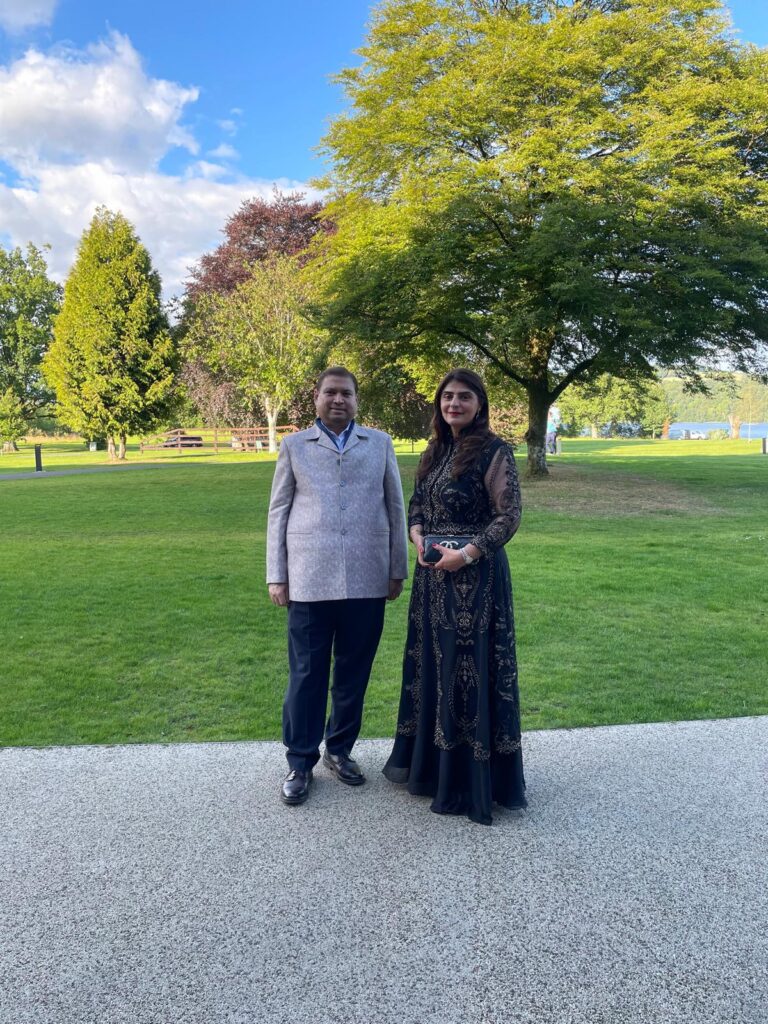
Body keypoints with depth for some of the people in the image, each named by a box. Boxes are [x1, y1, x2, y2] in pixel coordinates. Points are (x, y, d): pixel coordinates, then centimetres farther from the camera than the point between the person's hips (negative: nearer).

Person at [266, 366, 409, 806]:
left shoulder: (380, 443, 11)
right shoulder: (294, 445, 10)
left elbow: (395, 507, 10)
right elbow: (278, 512, 8)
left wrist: (398, 569, 6)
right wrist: (276, 576, 2)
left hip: (367, 579, 1)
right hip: (310, 579, -1)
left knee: (354, 672, 10)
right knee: (307, 674, 4)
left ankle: (340, 749, 28)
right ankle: (301, 761, 18)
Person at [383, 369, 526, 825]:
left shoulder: (494, 451, -10)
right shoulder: (435, 452, 11)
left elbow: (510, 517, -14)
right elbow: (417, 504, 18)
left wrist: (466, 554, -20)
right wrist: (418, 539, -2)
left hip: (475, 573, -7)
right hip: (433, 572, 7)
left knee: (469, 666, 0)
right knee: (432, 663, 15)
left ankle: (473, 778, 15)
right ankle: (430, 761, 32)